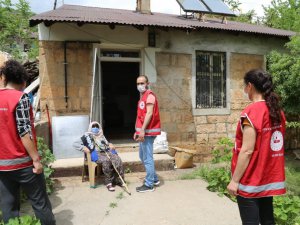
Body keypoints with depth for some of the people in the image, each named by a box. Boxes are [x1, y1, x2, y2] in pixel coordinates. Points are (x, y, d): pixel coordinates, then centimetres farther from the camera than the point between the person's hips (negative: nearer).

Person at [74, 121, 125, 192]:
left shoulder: (102, 136, 28)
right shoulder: (87, 136, 13)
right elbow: (75, 144, 8)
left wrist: (110, 145, 11)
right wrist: (83, 148, -9)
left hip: (106, 152, 5)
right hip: (96, 154, -5)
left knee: (118, 160, -23)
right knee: (106, 161, -36)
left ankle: (119, 180, -12)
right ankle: (108, 182, -25)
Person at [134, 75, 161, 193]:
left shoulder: (150, 96, -11)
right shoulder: (142, 97, 19)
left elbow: (149, 114, -21)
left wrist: (142, 130, -25)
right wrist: (137, 131, 19)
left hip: (147, 132, -10)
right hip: (143, 131, 10)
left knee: (147, 158, -4)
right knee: (143, 156, 18)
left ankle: (149, 184, 7)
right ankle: (154, 179, 29)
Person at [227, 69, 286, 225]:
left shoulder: (251, 112, -19)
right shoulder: (278, 111, 5)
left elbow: (247, 151, -21)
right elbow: (272, 145, 11)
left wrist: (234, 180, -14)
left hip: (251, 180, -7)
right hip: (270, 178, 8)